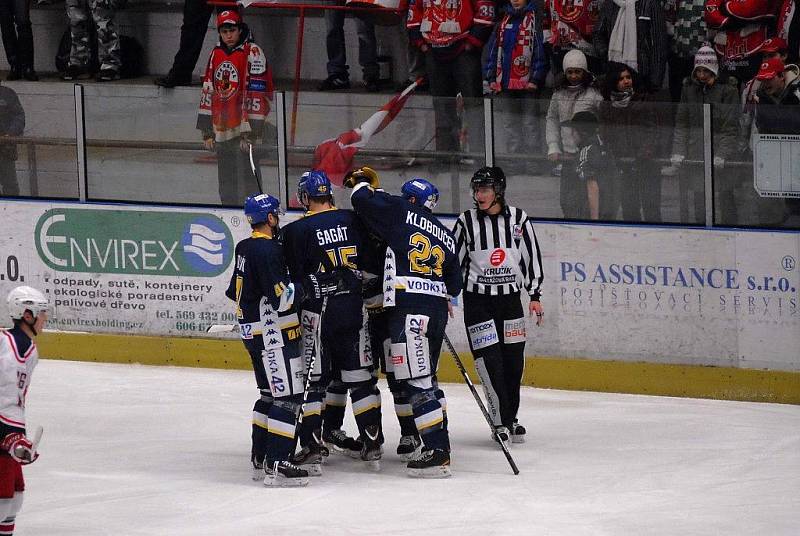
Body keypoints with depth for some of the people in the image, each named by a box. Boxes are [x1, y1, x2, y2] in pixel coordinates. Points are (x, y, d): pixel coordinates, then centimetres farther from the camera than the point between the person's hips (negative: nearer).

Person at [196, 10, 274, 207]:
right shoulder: (216, 54, 13)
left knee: (246, 183, -11)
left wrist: (250, 132, -16)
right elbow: (208, 92, 17)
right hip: (222, 134, 7)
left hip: (242, 130, -7)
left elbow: (256, 94, -13)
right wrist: (207, 131, 14)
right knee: (227, 187, 13)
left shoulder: (252, 53, -9)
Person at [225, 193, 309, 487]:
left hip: (253, 331, 10)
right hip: (274, 333, -10)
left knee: (271, 394, 19)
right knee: (288, 396, -11)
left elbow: (235, 292, 21)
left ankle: (260, 459, 22)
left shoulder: (245, 248, 11)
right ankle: (276, 466, -17)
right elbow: (281, 297, -24)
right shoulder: (268, 250, -20)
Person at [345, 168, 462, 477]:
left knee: (416, 383, -7)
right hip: (437, 310, 7)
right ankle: (440, 445, 21)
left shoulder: (402, 212, 0)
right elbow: (455, 286, 21)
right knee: (426, 380, 18)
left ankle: (437, 453, -11)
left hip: (409, 310, -7)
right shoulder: (447, 237, 17)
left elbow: (363, 200, -4)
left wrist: (362, 182, 17)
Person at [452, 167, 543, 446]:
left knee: (514, 361, 4)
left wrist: (534, 296, 4)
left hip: (510, 299, 2)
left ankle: (511, 418, 19)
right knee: (489, 360, -10)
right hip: (477, 300, -2)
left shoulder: (518, 219, 0)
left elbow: (531, 256, 6)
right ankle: (501, 422, -5)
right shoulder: (466, 221, -3)